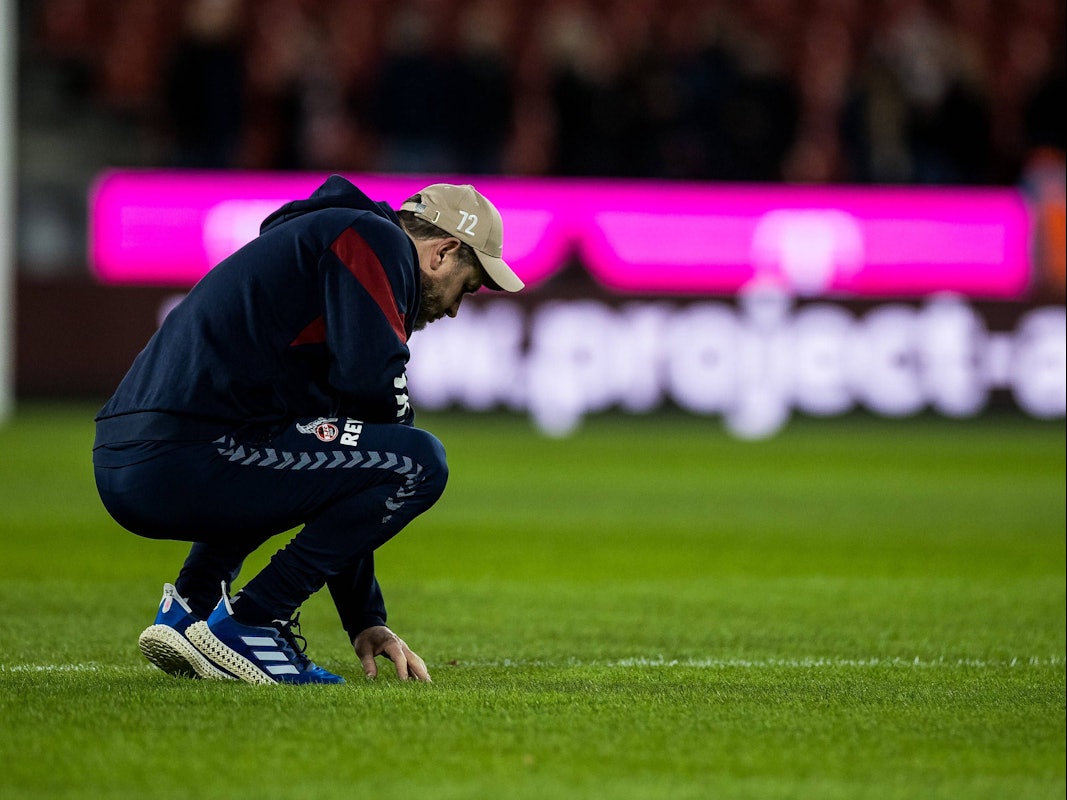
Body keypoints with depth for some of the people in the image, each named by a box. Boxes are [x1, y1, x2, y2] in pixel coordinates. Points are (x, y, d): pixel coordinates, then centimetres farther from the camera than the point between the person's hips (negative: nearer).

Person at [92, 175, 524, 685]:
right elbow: (374, 390, -12)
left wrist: (365, 622, 28)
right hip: (184, 463, -10)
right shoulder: (375, 240, 2)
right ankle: (241, 625, -7)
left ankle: (190, 605, 17)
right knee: (419, 462, -8)